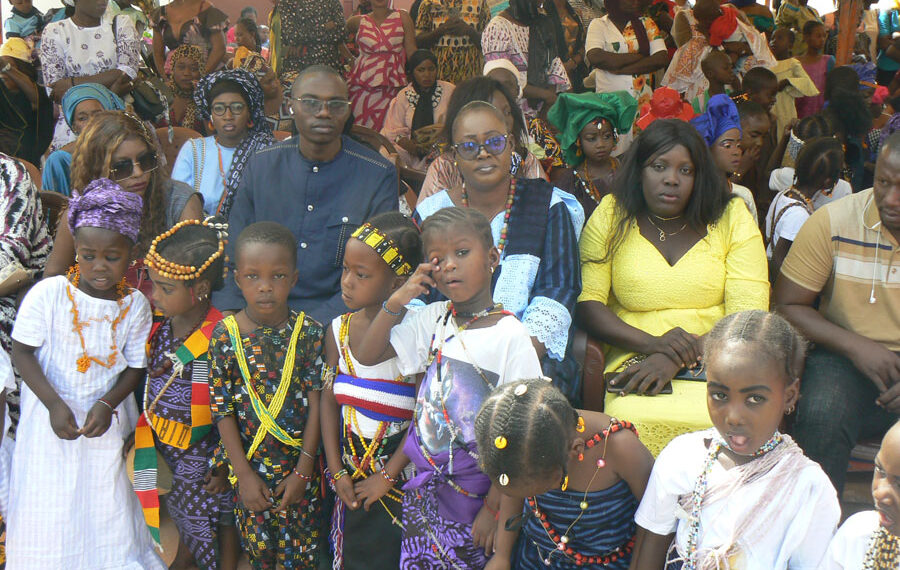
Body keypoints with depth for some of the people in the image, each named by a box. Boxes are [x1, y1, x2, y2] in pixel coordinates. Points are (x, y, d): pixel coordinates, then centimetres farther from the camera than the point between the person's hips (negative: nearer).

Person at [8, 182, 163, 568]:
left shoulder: (135, 305, -6)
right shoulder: (48, 294, -12)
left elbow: (136, 366, 0)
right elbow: (21, 352, -9)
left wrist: (107, 405, -16)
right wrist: (55, 404, -19)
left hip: (107, 420, 2)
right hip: (51, 419, -1)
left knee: (108, 511, 10)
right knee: (49, 510, 8)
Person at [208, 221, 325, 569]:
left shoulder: (309, 332, -9)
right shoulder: (225, 335, -9)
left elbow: (317, 403, -7)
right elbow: (223, 410, -7)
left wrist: (303, 471, -9)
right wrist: (244, 474, -8)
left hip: (300, 465, 0)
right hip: (249, 465, 0)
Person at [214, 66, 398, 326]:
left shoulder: (379, 175, -3)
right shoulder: (261, 164, 8)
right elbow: (234, 251, 10)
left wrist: (316, 323, -18)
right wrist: (229, 314, -8)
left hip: (331, 316, -3)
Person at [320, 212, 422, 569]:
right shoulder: (339, 330, 0)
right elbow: (328, 400, 3)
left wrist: (386, 477, -13)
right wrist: (336, 471, -1)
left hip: (398, 475, -4)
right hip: (350, 477, 5)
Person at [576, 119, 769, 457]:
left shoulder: (732, 218, 7)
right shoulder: (611, 216, 8)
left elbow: (749, 315, -1)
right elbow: (586, 302, 1)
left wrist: (675, 360, -14)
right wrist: (652, 344, -14)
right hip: (633, 363, 0)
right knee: (633, 421, -31)